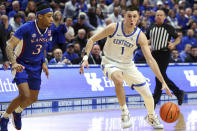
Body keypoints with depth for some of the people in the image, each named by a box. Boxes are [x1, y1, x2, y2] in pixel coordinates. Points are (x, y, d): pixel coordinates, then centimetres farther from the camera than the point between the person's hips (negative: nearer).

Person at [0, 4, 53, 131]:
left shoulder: (48, 30, -4)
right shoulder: (26, 28, -25)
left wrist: (43, 63, 4)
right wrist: (14, 63, -43)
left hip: (36, 67, 6)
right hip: (21, 65, -6)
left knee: (33, 99, 11)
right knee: (25, 96, -19)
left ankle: (17, 112, 42)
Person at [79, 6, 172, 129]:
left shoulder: (140, 36, -16)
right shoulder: (114, 28, -20)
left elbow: (150, 60, -17)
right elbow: (92, 40, -11)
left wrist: (163, 82, -23)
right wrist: (86, 58, -25)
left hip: (128, 65, 3)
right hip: (110, 62, -3)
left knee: (147, 94, 2)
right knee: (118, 80, -38)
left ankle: (151, 117, 36)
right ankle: (125, 112, -18)